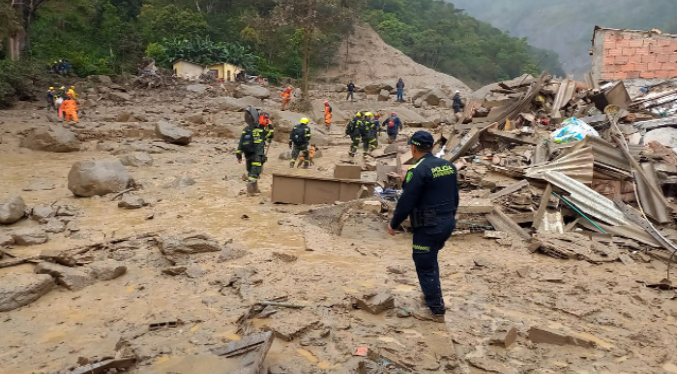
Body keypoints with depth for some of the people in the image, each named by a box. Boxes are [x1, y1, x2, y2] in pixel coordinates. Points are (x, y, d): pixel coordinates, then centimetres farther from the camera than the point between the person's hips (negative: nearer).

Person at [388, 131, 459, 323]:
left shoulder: (419, 170, -18)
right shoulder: (448, 165, 6)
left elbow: (406, 202, -16)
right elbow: (455, 196, 14)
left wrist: (394, 224, -3)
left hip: (429, 226, -8)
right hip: (448, 222, 8)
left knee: (425, 266, 4)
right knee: (430, 260, 26)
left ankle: (436, 310, 11)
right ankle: (432, 293, 39)